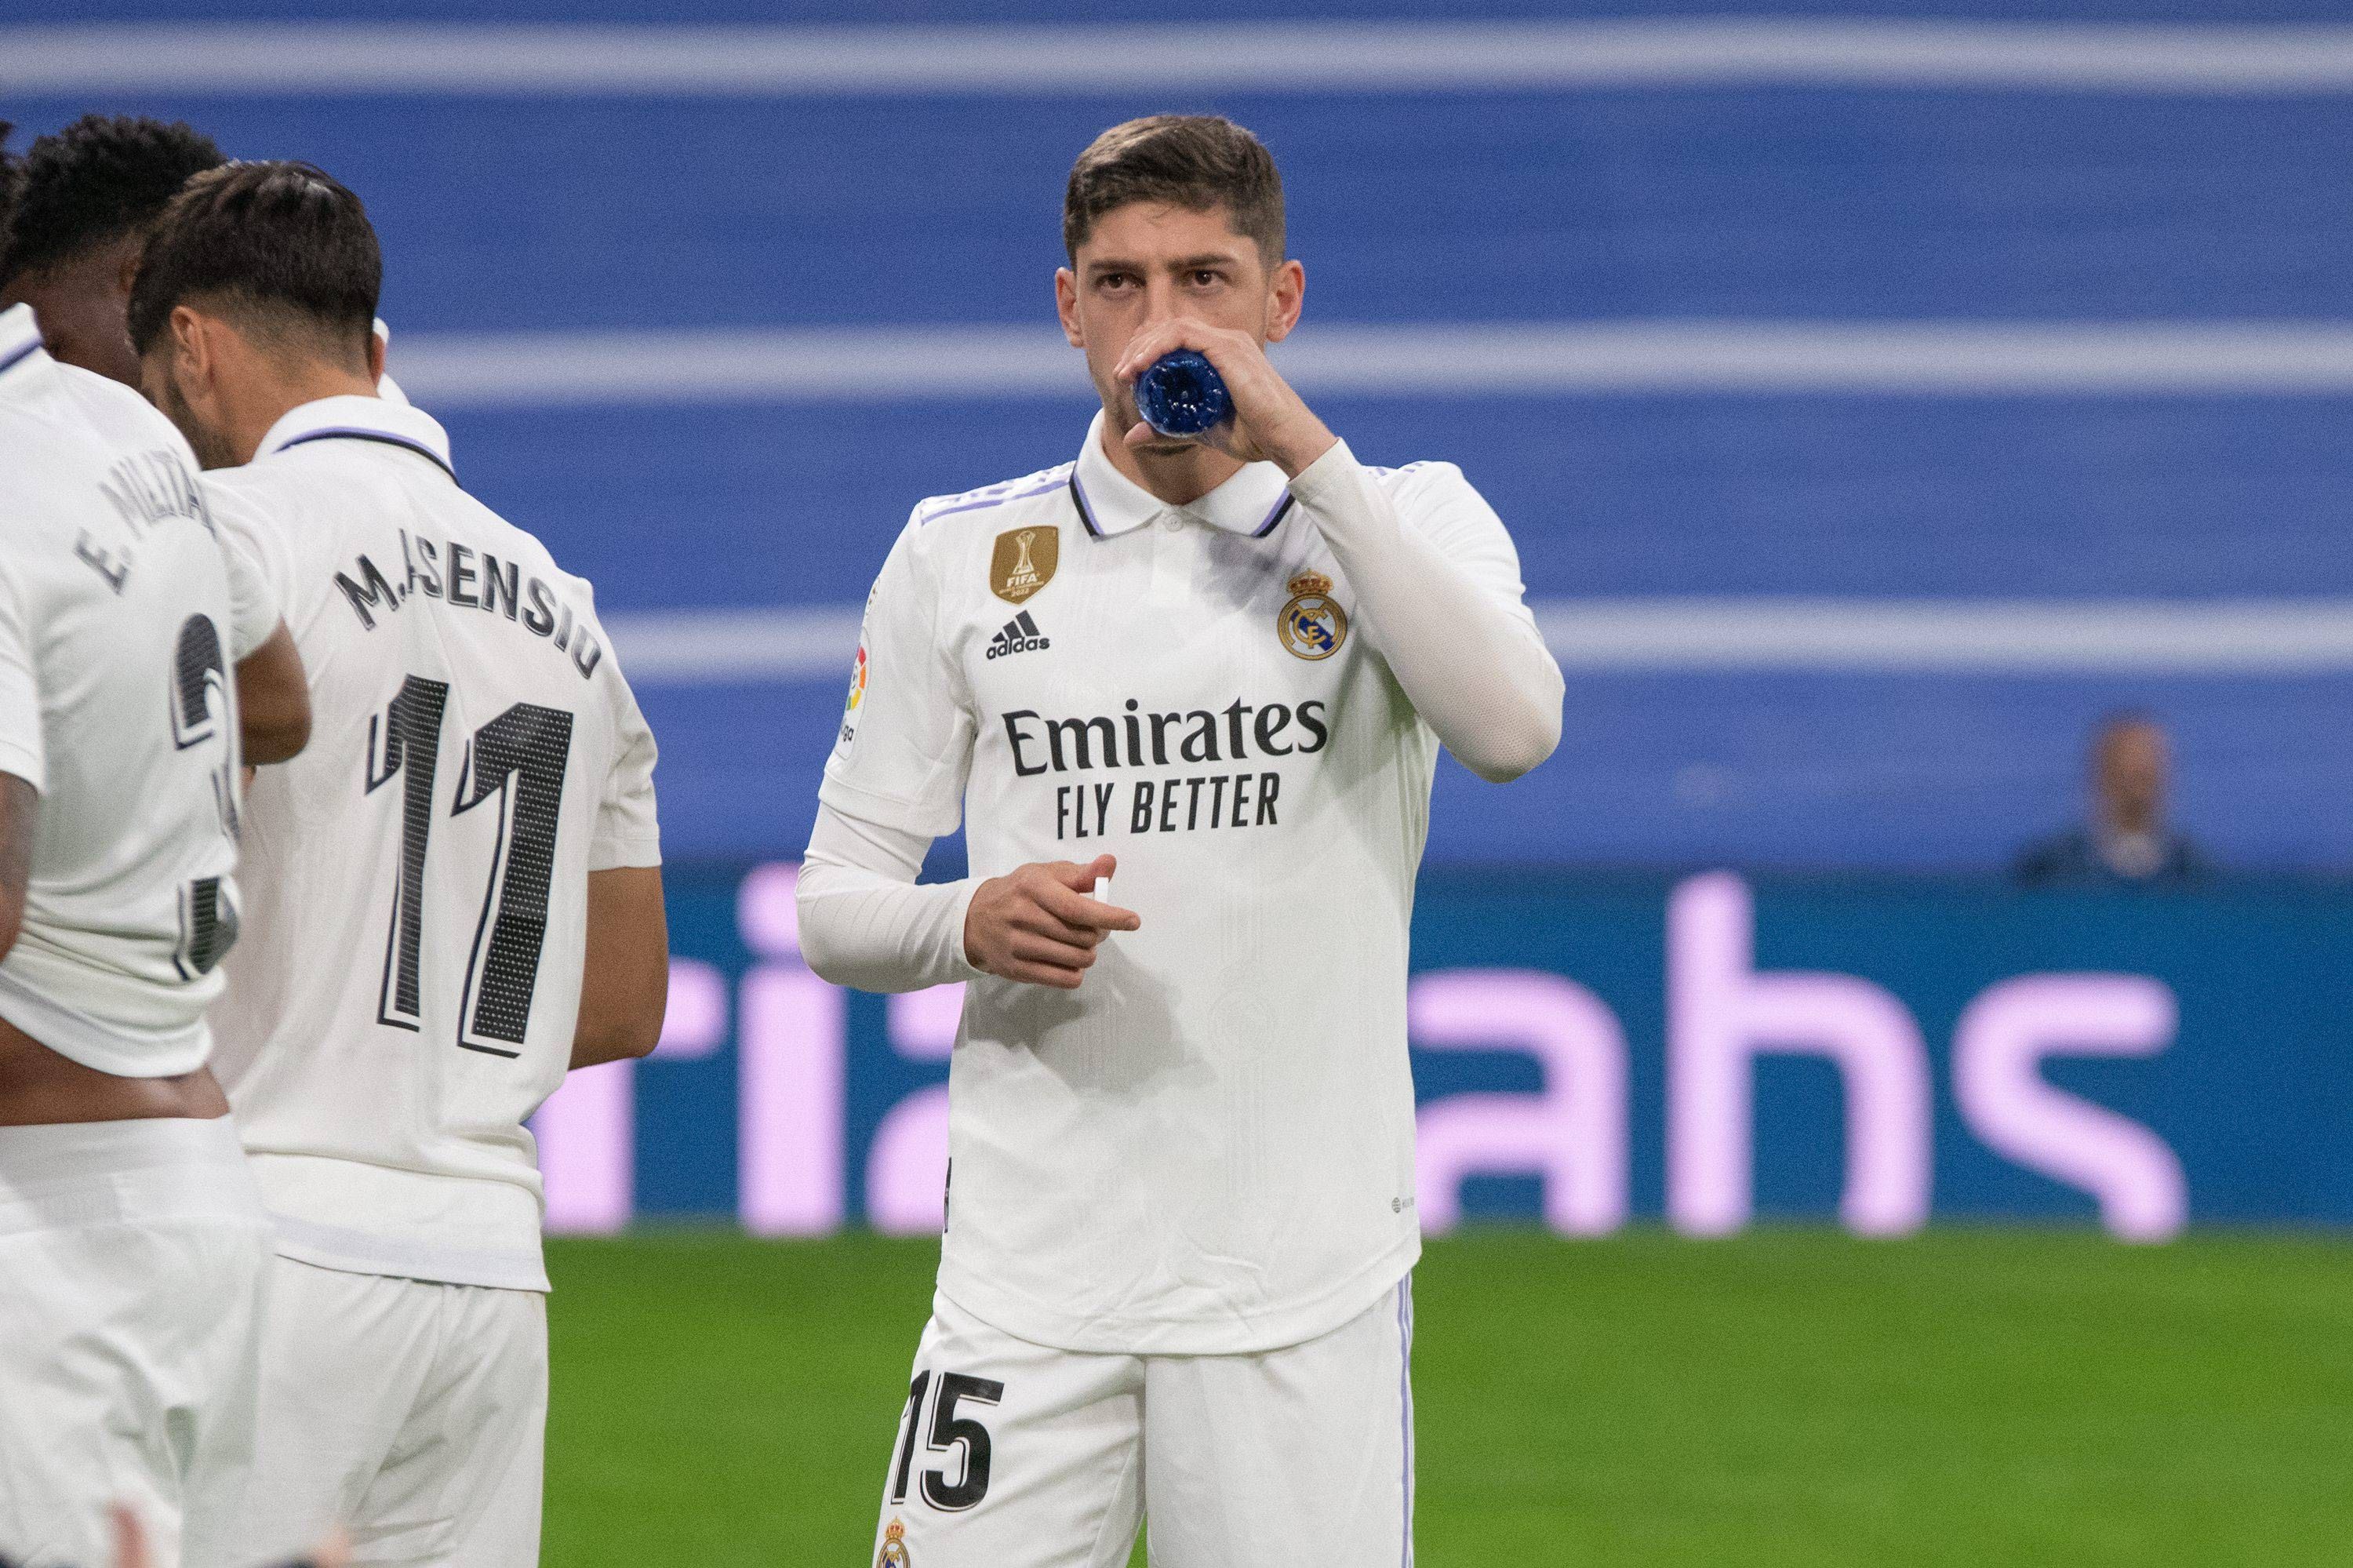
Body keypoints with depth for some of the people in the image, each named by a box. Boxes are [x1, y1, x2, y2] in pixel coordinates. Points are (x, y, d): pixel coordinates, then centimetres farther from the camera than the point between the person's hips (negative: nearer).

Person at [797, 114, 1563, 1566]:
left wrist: (1302, 452, -17)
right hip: (1029, 1273, 1)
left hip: (1307, 1285, -1)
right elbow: (834, 902, 11)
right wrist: (972, 926, -12)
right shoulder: (961, 558, 9)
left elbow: (1514, 728, -17)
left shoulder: (1404, 522, 5)